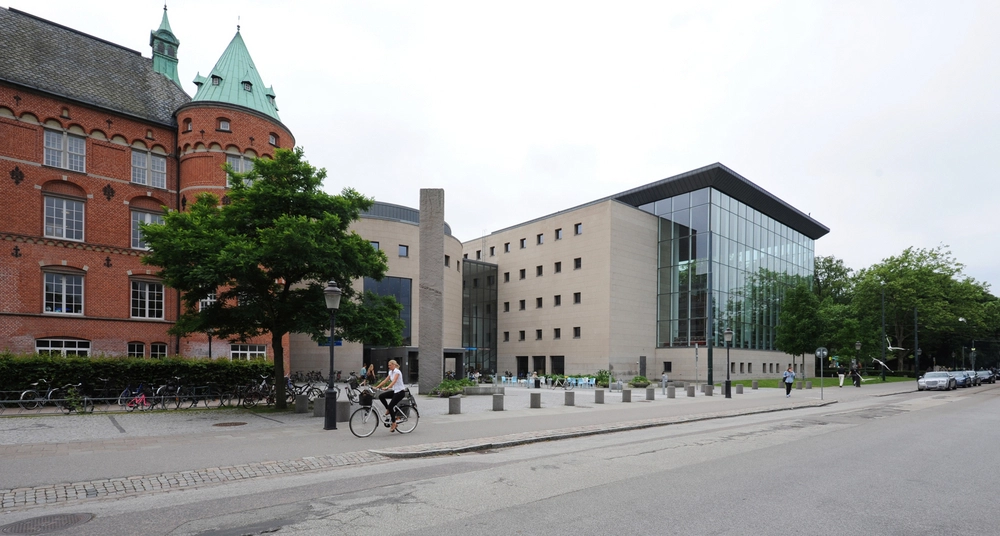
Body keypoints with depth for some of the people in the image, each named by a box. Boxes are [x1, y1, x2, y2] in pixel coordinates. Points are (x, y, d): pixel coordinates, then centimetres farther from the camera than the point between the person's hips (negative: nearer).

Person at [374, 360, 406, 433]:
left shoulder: (397, 372, -16)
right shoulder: (391, 372, 10)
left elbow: (394, 381, -32)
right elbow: (385, 381, 10)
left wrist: (387, 387, -46)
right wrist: (376, 387, 1)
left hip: (400, 392, -8)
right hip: (395, 391, 8)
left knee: (390, 406, -14)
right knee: (381, 396, -8)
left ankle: (394, 423, 0)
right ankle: (388, 410, 8)